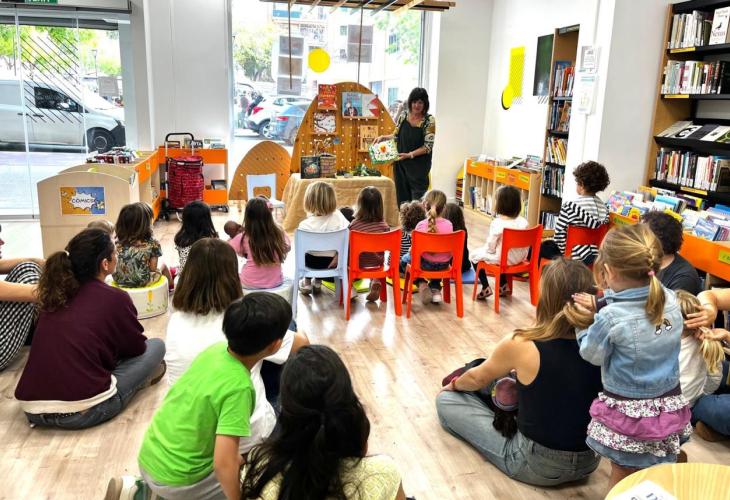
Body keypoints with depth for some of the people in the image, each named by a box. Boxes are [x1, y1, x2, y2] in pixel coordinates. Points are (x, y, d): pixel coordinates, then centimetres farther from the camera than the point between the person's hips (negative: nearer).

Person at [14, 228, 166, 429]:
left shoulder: (55, 293, 9)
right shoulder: (115, 298, -7)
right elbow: (137, 347, 9)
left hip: (32, 409, 7)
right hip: (83, 411, -6)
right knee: (156, 345, 9)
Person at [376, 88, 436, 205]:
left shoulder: (429, 121, -10)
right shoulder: (403, 115, 3)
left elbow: (428, 147, -12)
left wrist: (409, 154, -19)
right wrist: (383, 137, 0)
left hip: (419, 167, -4)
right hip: (401, 165, 4)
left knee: (418, 201, -3)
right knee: (402, 199, 9)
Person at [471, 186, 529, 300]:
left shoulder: (497, 223, -23)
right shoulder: (524, 222, -6)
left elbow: (490, 246, -17)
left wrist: (486, 250, 5)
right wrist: (522, 256, 18)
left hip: (502, 259, -7)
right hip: (519, 258, 7)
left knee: (475, 255, 16)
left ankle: (486, 288, 15)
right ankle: (503, 285, 37)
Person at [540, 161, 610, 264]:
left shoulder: (570, 206, -19)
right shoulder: (604, 207, -1)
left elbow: (559, 234, -17)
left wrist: (566, 252, -3)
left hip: (575, 256, -6)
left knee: (542, 247, 19)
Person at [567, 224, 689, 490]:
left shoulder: (610, 318, -26)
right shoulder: (671, 300, -9)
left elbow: (592, 355, -9)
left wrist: (585, 325, 3)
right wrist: (600, 305, -7)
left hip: (628, 412, -5)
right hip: (669, 407, 5)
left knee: (621, 478, 17)